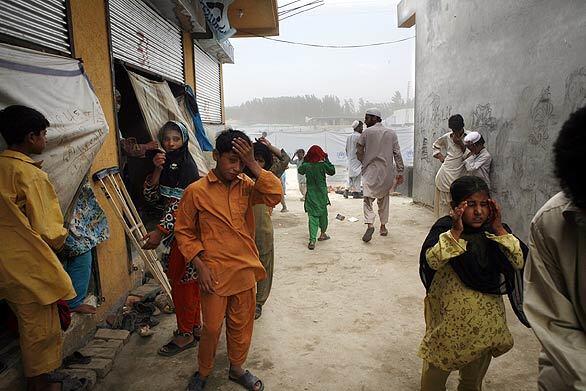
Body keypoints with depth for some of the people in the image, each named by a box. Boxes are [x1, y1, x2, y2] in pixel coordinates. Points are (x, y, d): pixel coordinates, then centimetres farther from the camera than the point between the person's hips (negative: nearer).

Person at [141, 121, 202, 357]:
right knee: (188, 282, 17)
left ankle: (186, 334, 16)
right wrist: (157, 171, -11)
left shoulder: (187, 166, -15)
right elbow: (151, 196, 3)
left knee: (181, 282, 1)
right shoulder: (166, 164, 10)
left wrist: (160, 231, -25)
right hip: (172, 228, 8)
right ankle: (195, 326, 31)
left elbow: (182, 203, -22)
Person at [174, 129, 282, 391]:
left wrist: (253, 165, -20)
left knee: (242, 325, 18)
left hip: (245, 271, 4)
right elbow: (184, 232, -3)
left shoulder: (245, 186, 0)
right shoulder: (196, 191, -10)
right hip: (214, 273, -3)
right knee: (211, 327, 12)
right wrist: (199, 265, -9)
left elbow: (275, 195, -17)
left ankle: (237, 369, 42)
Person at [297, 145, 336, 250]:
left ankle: (312, 240, -15)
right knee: (323, 213, 19)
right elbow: (332, 171, 4)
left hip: (311, 195, 0)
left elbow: (300, 170, 14)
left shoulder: (306, 165, -6)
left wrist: (304, 161, 15)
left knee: (312, 216, -3)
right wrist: (327, 160, 7)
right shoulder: (323, 165, -10)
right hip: (322, 194, 0)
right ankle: (323, 234, 36)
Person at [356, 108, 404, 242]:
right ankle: (383, 226, 21)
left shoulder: (367, 132, -2)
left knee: (368, 198, -3)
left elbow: (359, 152, 1)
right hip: (387, 171, 3)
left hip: (371, 170, -3)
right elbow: (397, 154, 3)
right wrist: (400, 172, 5)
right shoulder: (391, 133, 7)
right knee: (384, 198, 15)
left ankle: (369, 224, -22)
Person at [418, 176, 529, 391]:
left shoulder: (496, 231, -3)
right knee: (437, 365, 15)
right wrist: (456, 231, -33)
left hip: (487, 318, 4)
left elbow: (519, 261, -14)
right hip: (449, 316, -3)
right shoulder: (444, 227, -15)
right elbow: (433, 260, -29)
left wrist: (498, 229, -20)